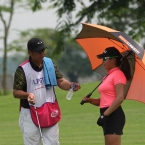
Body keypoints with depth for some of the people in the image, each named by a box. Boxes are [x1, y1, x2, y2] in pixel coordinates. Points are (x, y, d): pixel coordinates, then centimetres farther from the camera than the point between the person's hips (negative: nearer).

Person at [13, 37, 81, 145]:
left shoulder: (50, 64, 3)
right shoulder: (22, 69, -10)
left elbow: (61, 81, 1)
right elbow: (16, 92, -8)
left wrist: (71, 85, -21)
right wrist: (27, 94, -29)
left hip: (50, 113, 4)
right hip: (30, 114, -4)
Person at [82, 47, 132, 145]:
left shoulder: (118, 74, -8)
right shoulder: (108, 76, 21)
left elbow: (120, 98, -19)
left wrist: (105, 114, -21)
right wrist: (89, 100, 5)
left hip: (114, 115, -10)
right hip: (108, 115, 10)